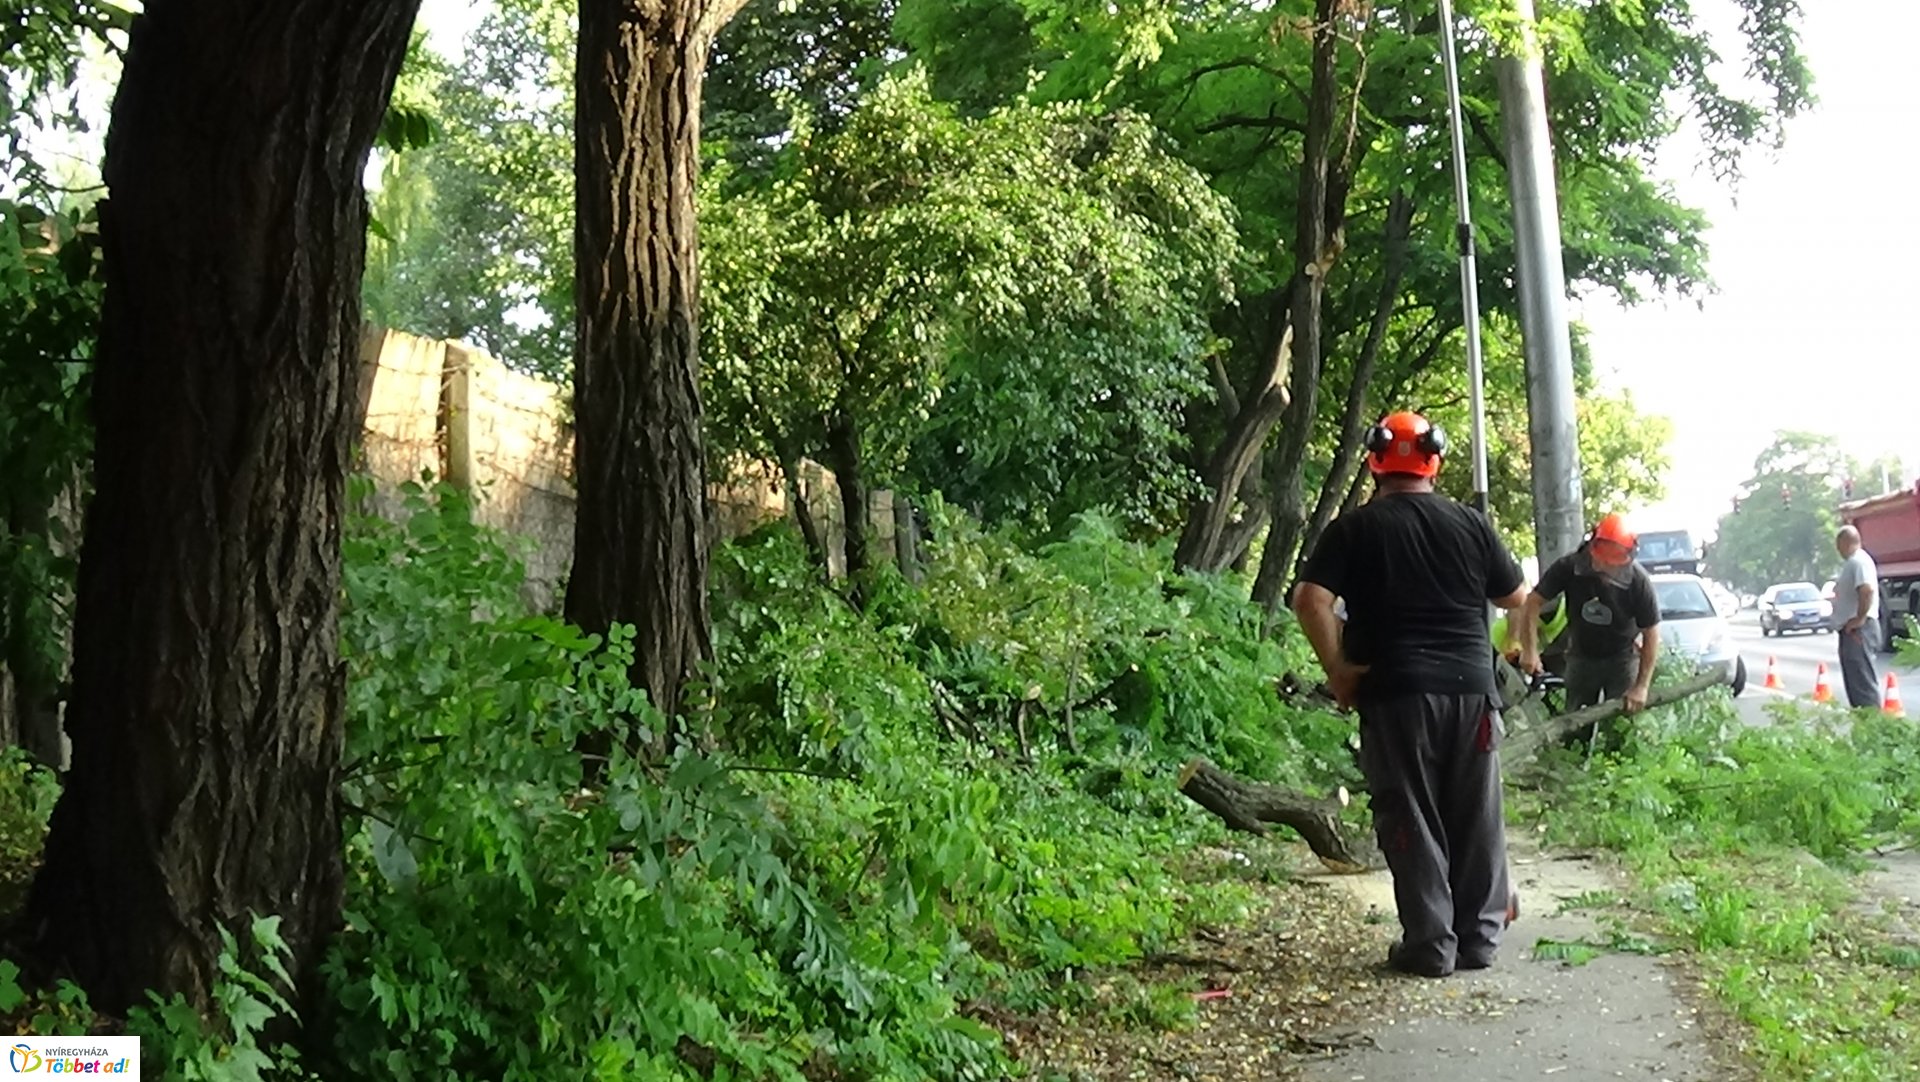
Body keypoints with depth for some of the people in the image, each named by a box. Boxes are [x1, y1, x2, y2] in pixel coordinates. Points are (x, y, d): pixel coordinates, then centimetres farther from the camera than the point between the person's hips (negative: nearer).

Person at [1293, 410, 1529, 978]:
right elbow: (1516, 598, 13)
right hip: (1471, 688, 3)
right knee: (1476, 819, 12)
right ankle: (1479, 938, 18)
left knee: (1412, 821, 4)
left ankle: (1429, 945, 6)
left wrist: (1336, 667, -5)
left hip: (1395, 695, -3)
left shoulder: (1354, 528, -3)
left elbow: (1310, 600, -14)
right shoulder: (1471, 523, 5)